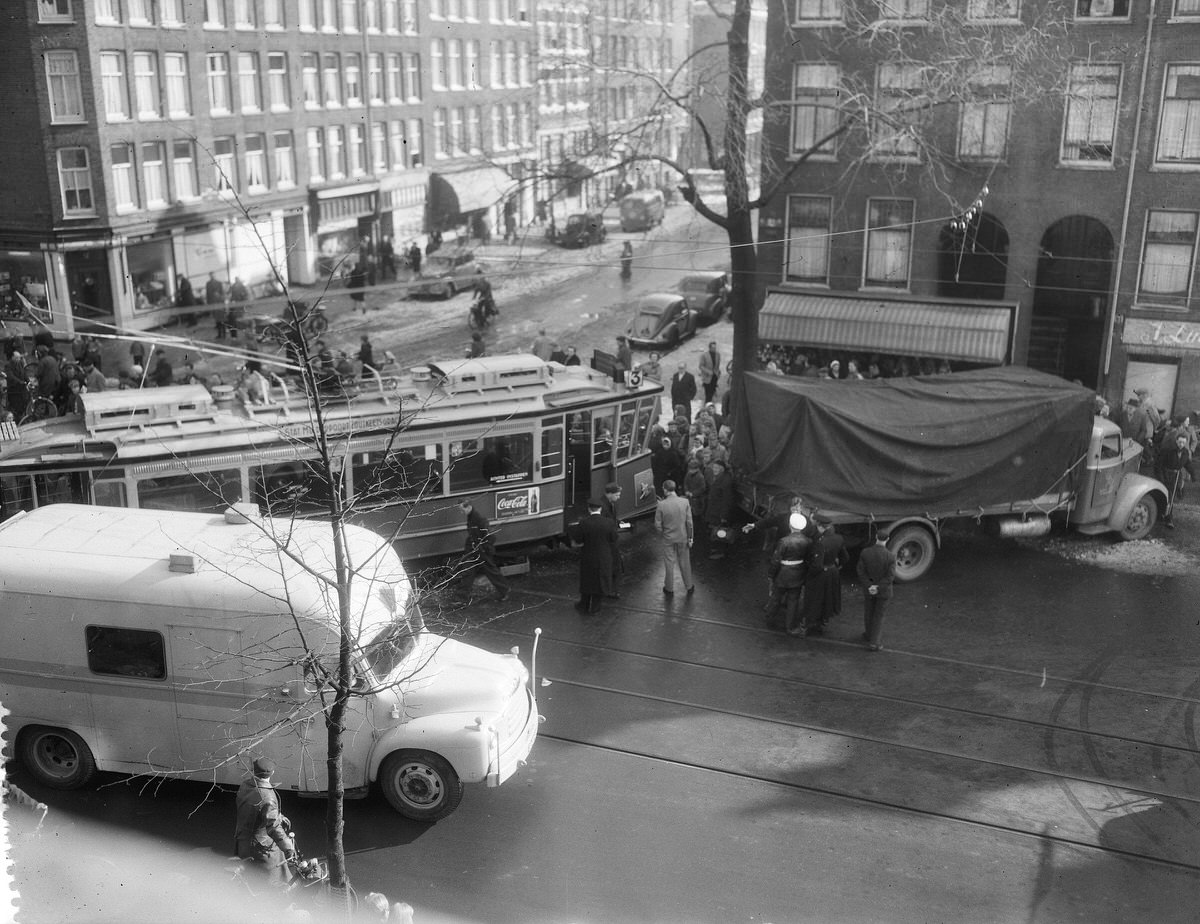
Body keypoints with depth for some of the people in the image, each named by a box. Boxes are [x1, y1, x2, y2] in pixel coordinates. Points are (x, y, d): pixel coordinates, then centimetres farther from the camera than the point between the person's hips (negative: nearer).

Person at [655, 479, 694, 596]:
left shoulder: (661, 505, -18)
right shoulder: (685, 502, -14)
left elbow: (657, 525, -12)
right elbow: (689, 522, -9)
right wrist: (690, 537, 2)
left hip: (668, 539, -1)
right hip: (683, 538, 2)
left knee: (669, 564, 14)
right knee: (685, 563, 18)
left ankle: (669, 589, 27)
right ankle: (689, 587, 32)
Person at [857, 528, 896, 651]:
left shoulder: (865, 552, -14)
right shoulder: (890, 556, -20)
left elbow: (861, 572, -13)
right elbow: (890, 576, -20)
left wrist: (869, 586, -13)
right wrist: (878, 588, -17)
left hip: (868, 590, 2)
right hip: (884, 591, -2)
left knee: (868, 614, 22)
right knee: (878, 617, 11)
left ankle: (868, 636, 41)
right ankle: (874, 643, 11)